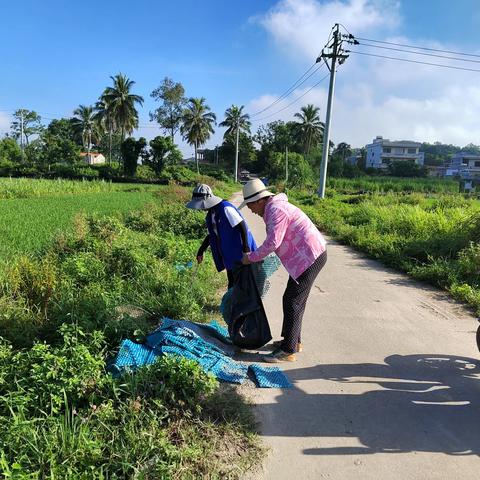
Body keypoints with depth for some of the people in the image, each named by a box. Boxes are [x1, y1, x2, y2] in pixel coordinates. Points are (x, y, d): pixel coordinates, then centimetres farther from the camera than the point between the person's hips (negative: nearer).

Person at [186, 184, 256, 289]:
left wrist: (246, 249, -23)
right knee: (232, 285, 15)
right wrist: (201, 251, 20)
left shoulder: (225, 208, -19)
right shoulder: (210, 214, 8)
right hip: (229, 256, 8)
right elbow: (212, 234, 20)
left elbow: (243, 226, -21)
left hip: (239, 253, -8)